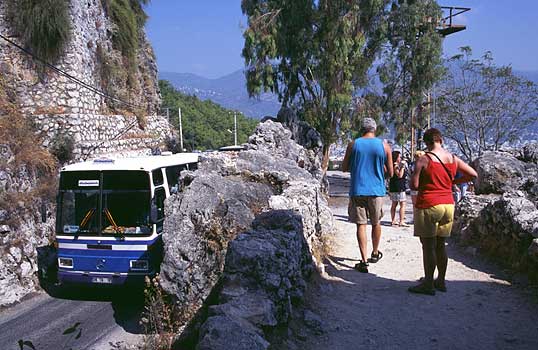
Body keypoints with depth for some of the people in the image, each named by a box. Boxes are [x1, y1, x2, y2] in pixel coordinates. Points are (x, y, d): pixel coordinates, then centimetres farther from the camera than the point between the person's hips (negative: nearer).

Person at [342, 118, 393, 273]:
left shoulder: (353, 144, -1)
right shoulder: (384, 146, 0)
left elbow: (344, 168, 5)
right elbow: (390, 173, 3)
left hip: (358, 190, -1)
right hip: (377, 190, 1)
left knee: (361, 225, 2)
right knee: (376, 223, 19)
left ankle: (364, 261, -2)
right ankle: (375, 253, 36)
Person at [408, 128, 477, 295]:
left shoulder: (424, 159, -12)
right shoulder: (453, 159, 5)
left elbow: (414, 185, -13)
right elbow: (473, 174, 12)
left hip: (428, 206, -6)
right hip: (448, 205, 6)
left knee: (428, 246, 0)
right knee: (440, 245, 15)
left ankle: (428, 284, 6)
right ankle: (441, 281, 24)